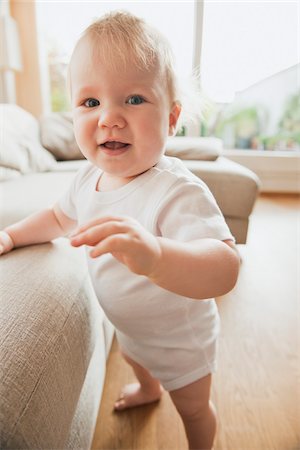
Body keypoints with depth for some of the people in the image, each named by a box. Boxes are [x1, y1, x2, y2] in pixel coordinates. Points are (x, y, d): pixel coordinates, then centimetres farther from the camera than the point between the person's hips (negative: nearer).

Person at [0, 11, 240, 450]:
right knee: (132, 357, 39)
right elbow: (62, 217, 6)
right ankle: (149, 389, 75)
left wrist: (154, 254, -68)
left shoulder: (178, 191, -38)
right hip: (128, 326, 7)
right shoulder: (88, 177, -14)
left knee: (194, 408, 23)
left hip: (179, 339, -6)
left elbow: (224, 270, -50)